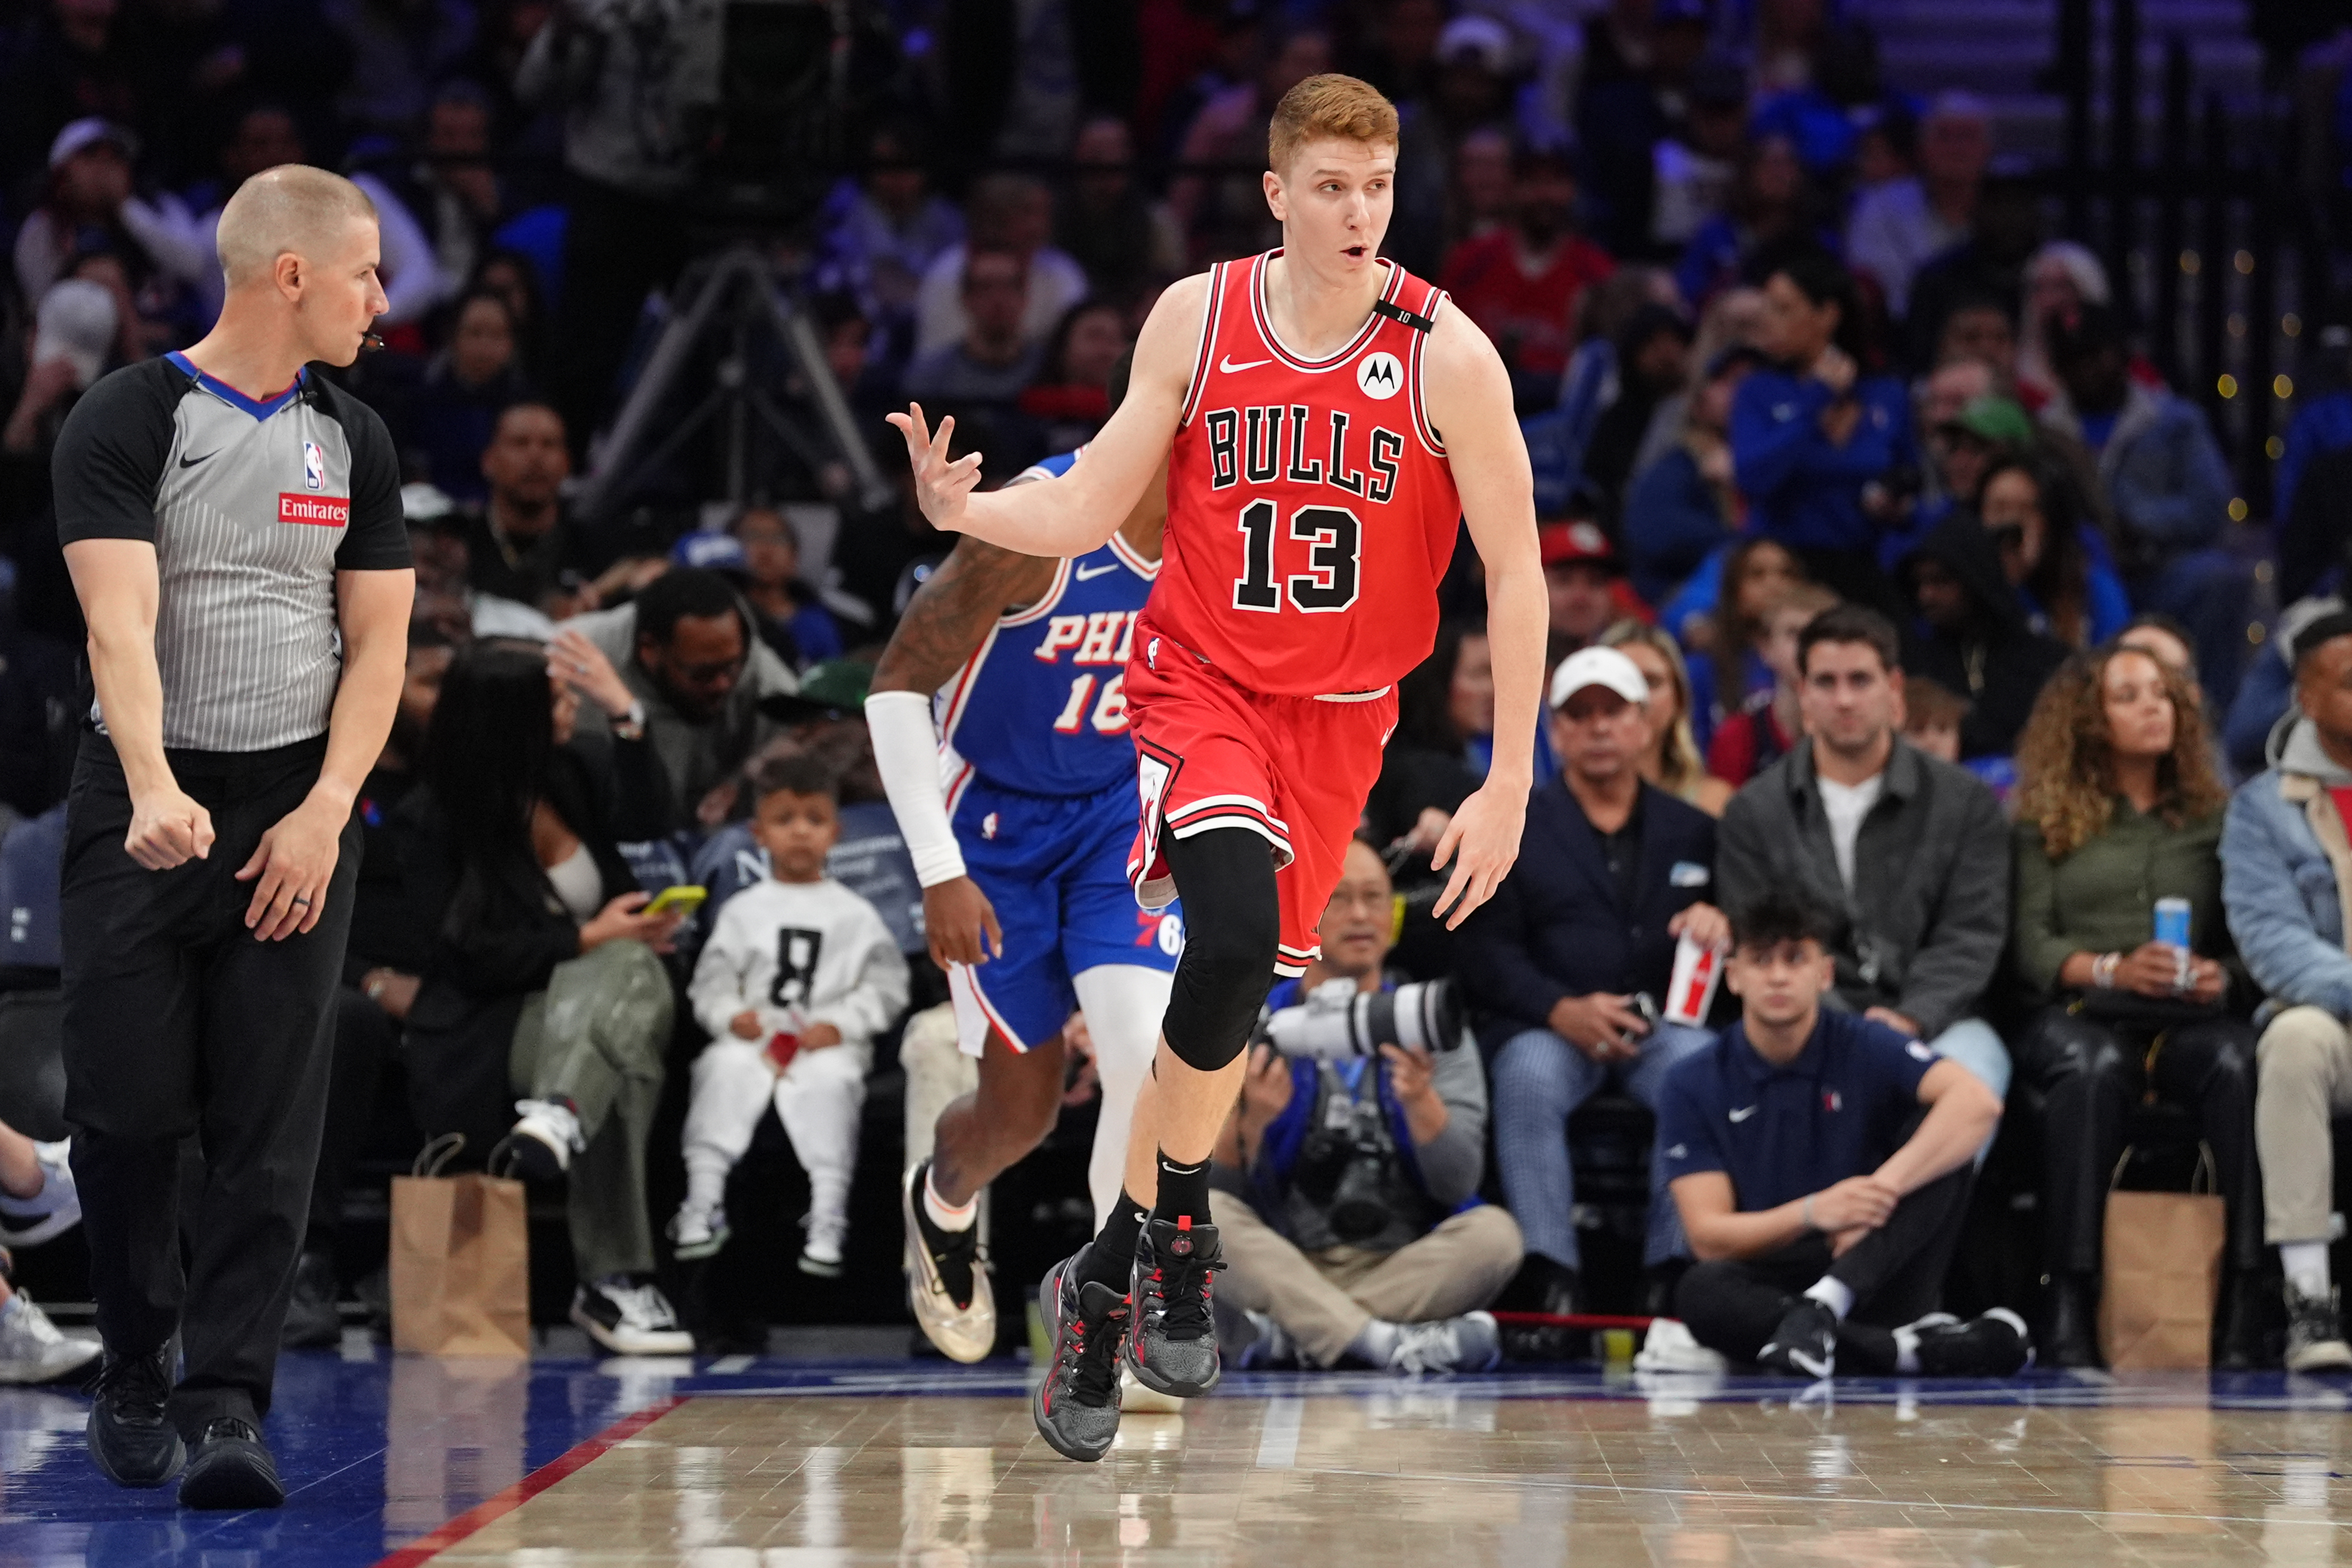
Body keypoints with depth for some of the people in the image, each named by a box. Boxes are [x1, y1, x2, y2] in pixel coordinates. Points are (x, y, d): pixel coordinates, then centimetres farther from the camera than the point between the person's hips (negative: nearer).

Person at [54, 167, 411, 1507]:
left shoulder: (353, 442, 10)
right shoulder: (128, 421, -5)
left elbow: (378, 643, 8)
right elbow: (121, 623, -17)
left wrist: (326, 811, -7)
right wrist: (155, 792, -32)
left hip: (297, 808, 3)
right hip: (148, 808, -3)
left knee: (270, 1130, -5)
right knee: (129, 1110, 0)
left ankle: (227, 1407, -5)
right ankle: (134, 1383, 19)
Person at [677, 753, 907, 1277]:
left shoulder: (854, 914, 15)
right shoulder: (745, 910, 19)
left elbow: (887, 985, 7)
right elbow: (711, 979, 12)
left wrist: (840, 1024, -9)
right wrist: (731, 1016, -9)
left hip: (828, 1044, -1)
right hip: (752, 1038, 1)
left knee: (832, 1078, -35)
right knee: (724, 1069, -31)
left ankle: (826, 1223, -39)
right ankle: (702, 1204, -32)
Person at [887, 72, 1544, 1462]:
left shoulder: (1447, 354, -12)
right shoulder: (1196, 319, -7)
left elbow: (1516, 573, -7)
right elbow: (1088, 510, -1)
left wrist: (1508, 787, -10)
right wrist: (965, 511, -22)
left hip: (1338, 716, 1)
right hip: (1201, 680, -1)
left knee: (1240, 992, 8)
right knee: (1235, 937, -28)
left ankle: (1113, 1275, 24)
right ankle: (1177, 1222, -8)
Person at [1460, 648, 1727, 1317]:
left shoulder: (1692, 830, 19)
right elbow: (1487, 952, 1)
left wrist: (1720, 924, -10)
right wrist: (1563, 1010, -17)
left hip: (1665, 1022, 1)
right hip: (1550, 1028, -1)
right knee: (1530, 1077, -36)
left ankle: (1672, 1271, -30)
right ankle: (1552, 1279, -37)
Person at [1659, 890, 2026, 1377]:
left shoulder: (1866, 1048, -1)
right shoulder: (1691, 1089, 2)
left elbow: (1978, 1102, -20)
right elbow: (1709, 1238, -6)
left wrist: (1882, 1189, -32)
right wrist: (1812, 1212, -25)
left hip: (1879, 1280, 0)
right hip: (1770, 1288, 0)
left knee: (1936, 1135, -20)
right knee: (1699, 1293, -35)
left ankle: (1823, 1305, -38)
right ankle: (1917, 1349, -38)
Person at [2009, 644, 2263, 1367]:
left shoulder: (2214, 816, 21)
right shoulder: (2045, 819, 16)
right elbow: (2031, 942, 5)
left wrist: (2221, 975, -10)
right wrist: (2113, 969, -13)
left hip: (2189, 1016, 1)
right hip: (2079, 1013, -1)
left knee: (2237, 1062, -36)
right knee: (2091, 1066, -39)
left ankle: (2247, 1296, -39)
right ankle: (2070, 1300, -41)